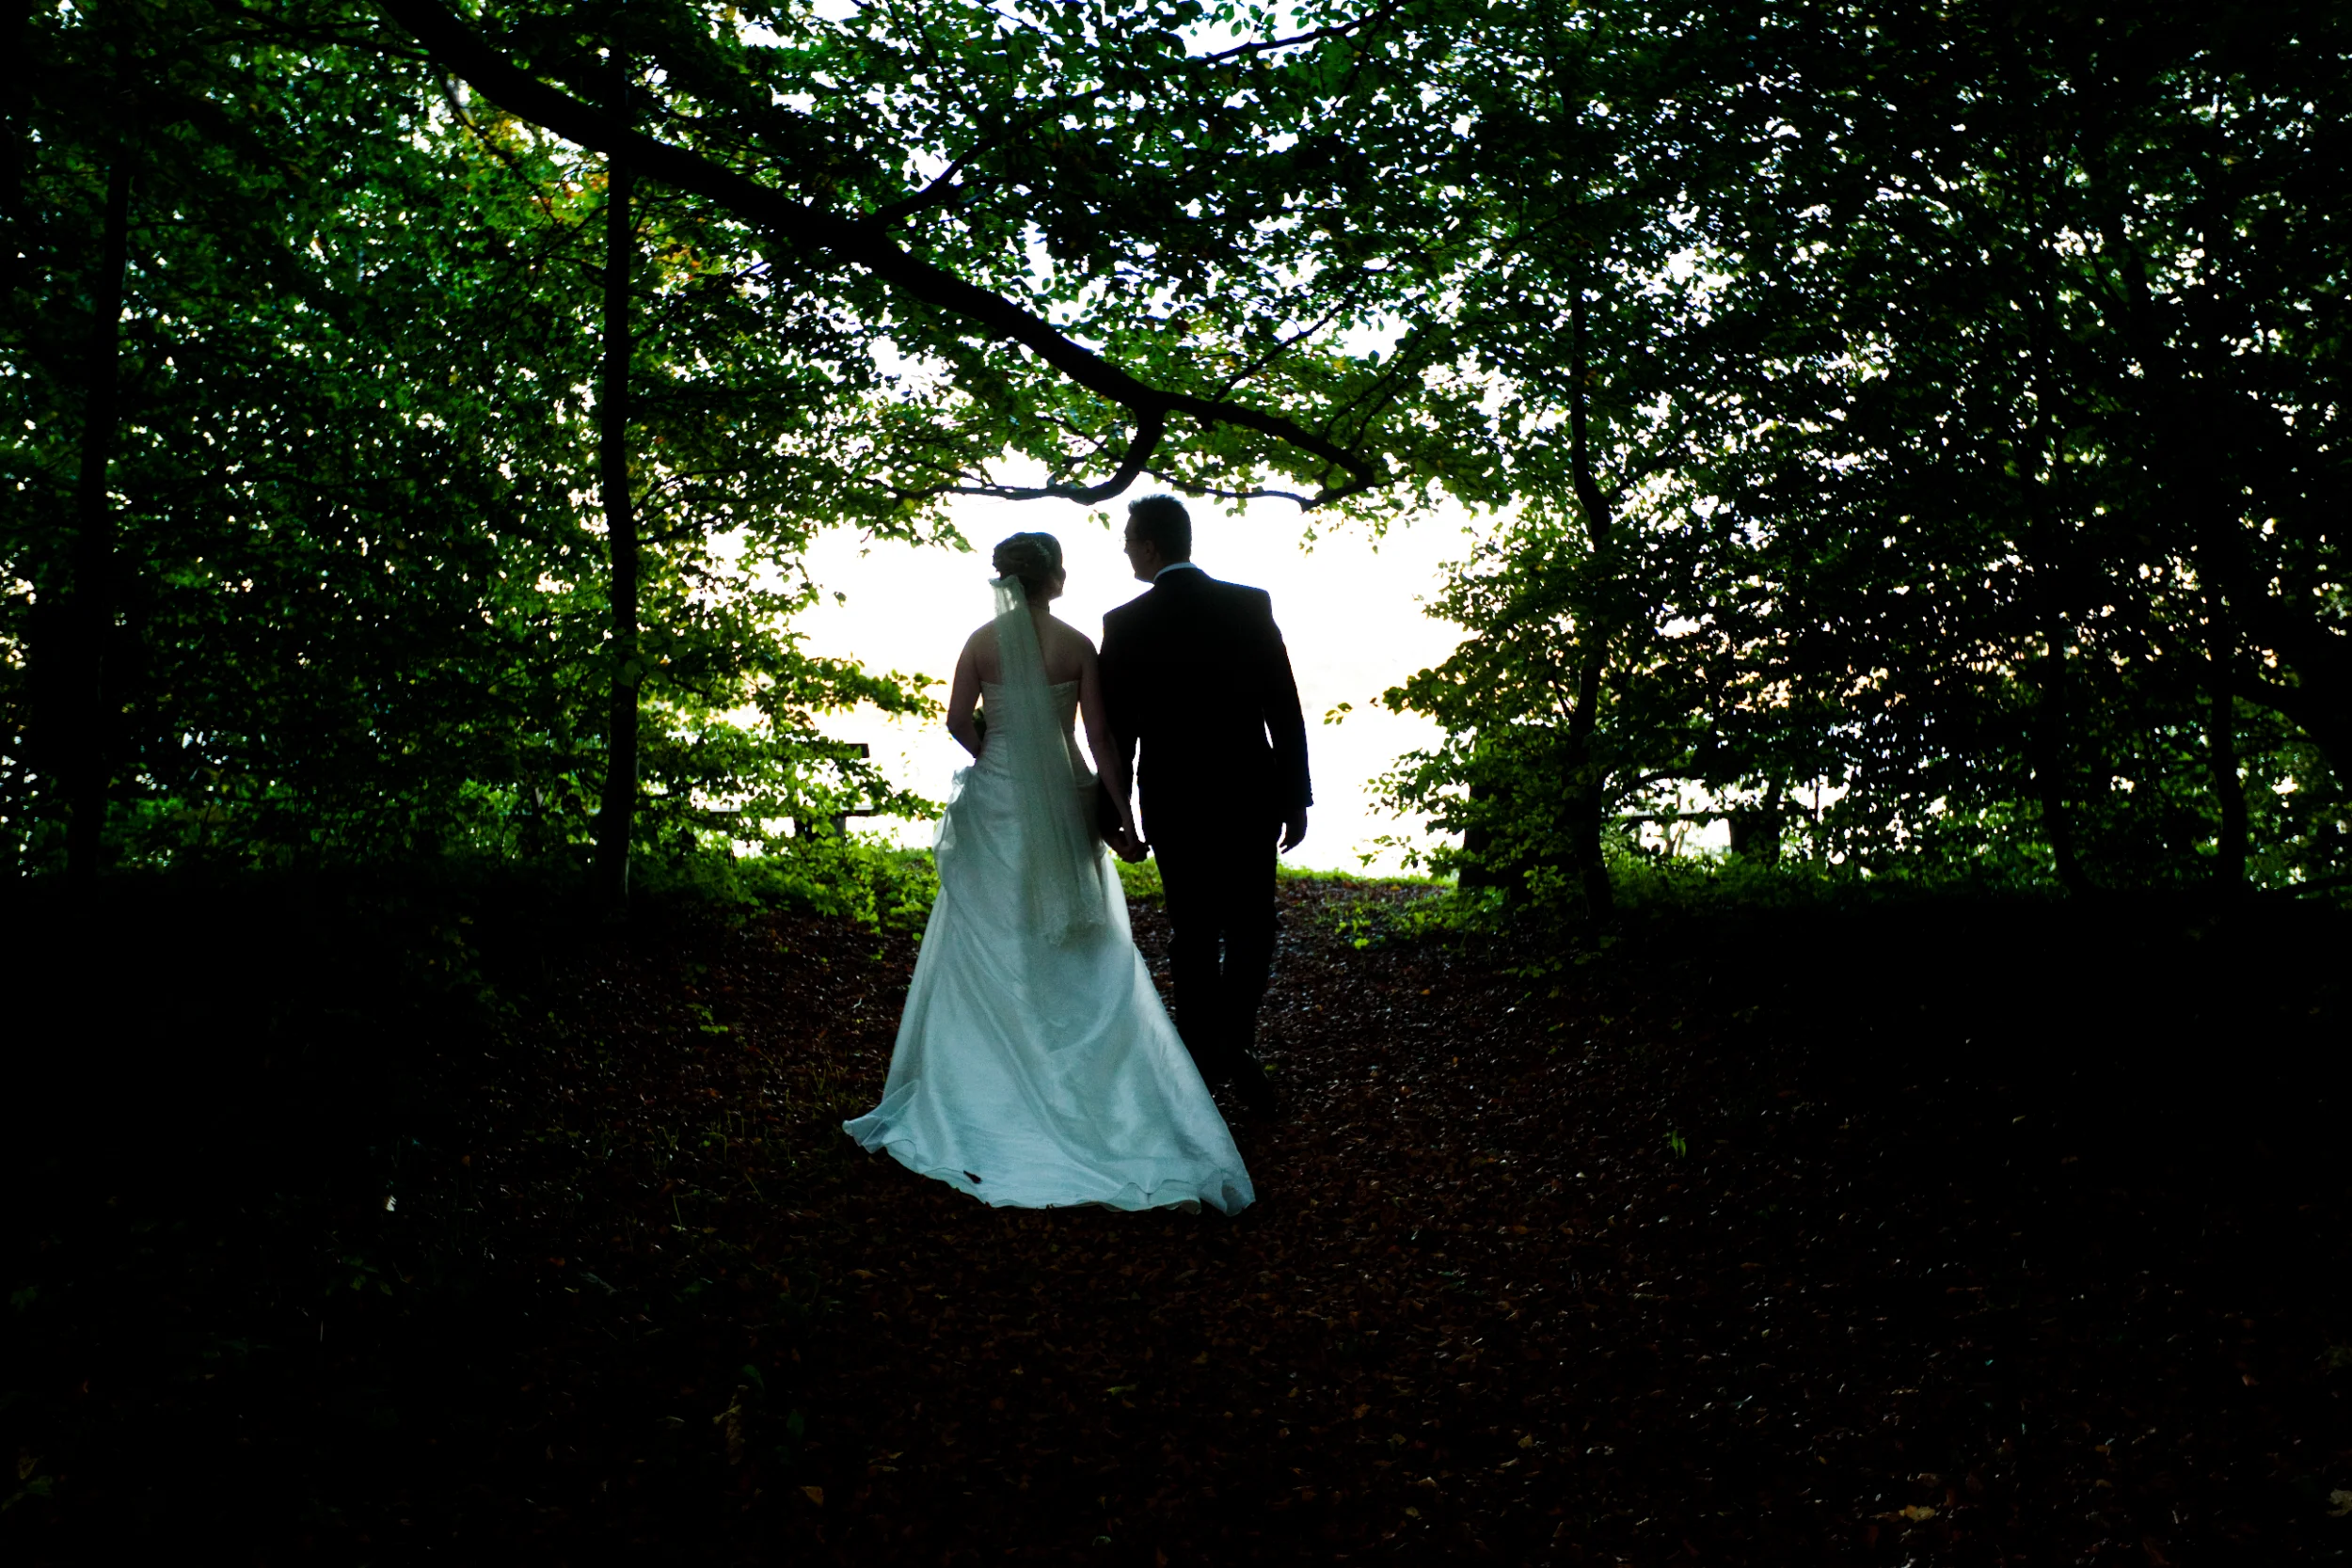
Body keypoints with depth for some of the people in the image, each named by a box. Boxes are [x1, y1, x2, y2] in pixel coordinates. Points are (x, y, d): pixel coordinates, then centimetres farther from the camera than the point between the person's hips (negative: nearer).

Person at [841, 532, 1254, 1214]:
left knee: (991, 947, 9)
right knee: (1084, 954, 7)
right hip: (1062, 802, -1)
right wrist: (1122, 812, -5)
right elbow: (1100, 736, -8)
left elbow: (959, 721, -7)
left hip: (996, 804, 1)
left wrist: (995, 758, 11)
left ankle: (982, 1095, 14)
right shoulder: (1077, 646, -6)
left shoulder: (983, 642, -3)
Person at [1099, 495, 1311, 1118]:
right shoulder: (1250, 605, -4)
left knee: (1196, 933, 12)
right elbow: (1285, 711, -3)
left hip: (1175, 804, 0)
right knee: (1251, 927, 13)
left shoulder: (1126, 624, -7)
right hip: (1250, 797, 0)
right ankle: (1235, 1040, -2)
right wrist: (1296, 799, 4)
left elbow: (1117, 729, -3)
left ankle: (1203, 1053, 19)